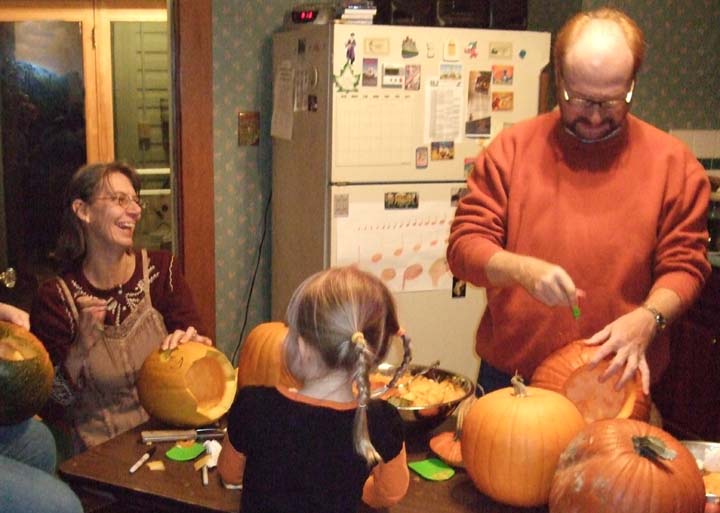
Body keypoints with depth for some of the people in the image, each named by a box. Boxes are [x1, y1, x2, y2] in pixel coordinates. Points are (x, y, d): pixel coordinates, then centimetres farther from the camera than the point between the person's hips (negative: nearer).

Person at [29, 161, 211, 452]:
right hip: (102, 449, -2)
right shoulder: (56, 297, -4)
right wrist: (83, 344, -19)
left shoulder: (160, 270, 2)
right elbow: (53, 400, -3)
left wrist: (191, 342, -20)